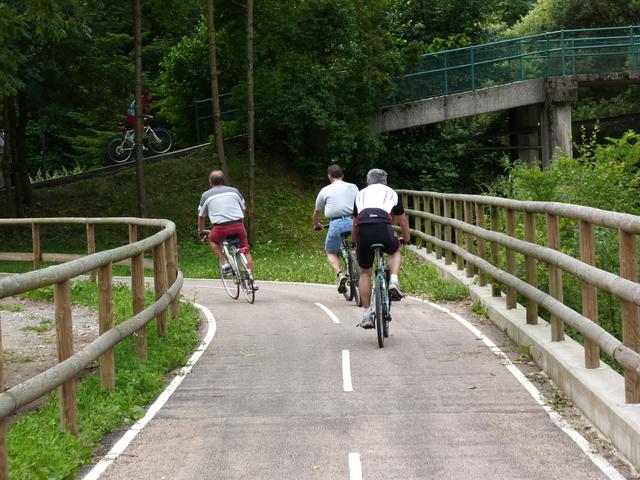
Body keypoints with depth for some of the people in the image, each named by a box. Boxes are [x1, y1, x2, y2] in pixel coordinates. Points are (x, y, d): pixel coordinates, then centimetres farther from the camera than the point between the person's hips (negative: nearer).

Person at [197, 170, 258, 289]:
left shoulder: (206, 195, 12)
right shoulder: (234, 191, 16)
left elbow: (201, 216, 20)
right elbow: (243, 209, 26)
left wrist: (200, 231, 36)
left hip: (221, 228, -2)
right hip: (238, 226, 2)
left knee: (212, 240, 30)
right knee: (246, 251, 17)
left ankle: (224, 263, 14)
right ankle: (251, 281, 15)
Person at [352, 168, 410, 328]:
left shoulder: (361, 194, 32)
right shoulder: (391, 193, 29)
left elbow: (355, 224, 39)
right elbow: (403, 222, 39)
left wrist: (356, 244, 55)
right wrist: (406, 239, 58)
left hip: (363, 229, 1)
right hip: (383, 228, -1)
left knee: (364, 273, 18)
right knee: (395, 252, 33)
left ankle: (367, 315, 15)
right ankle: (393, 282, 7)